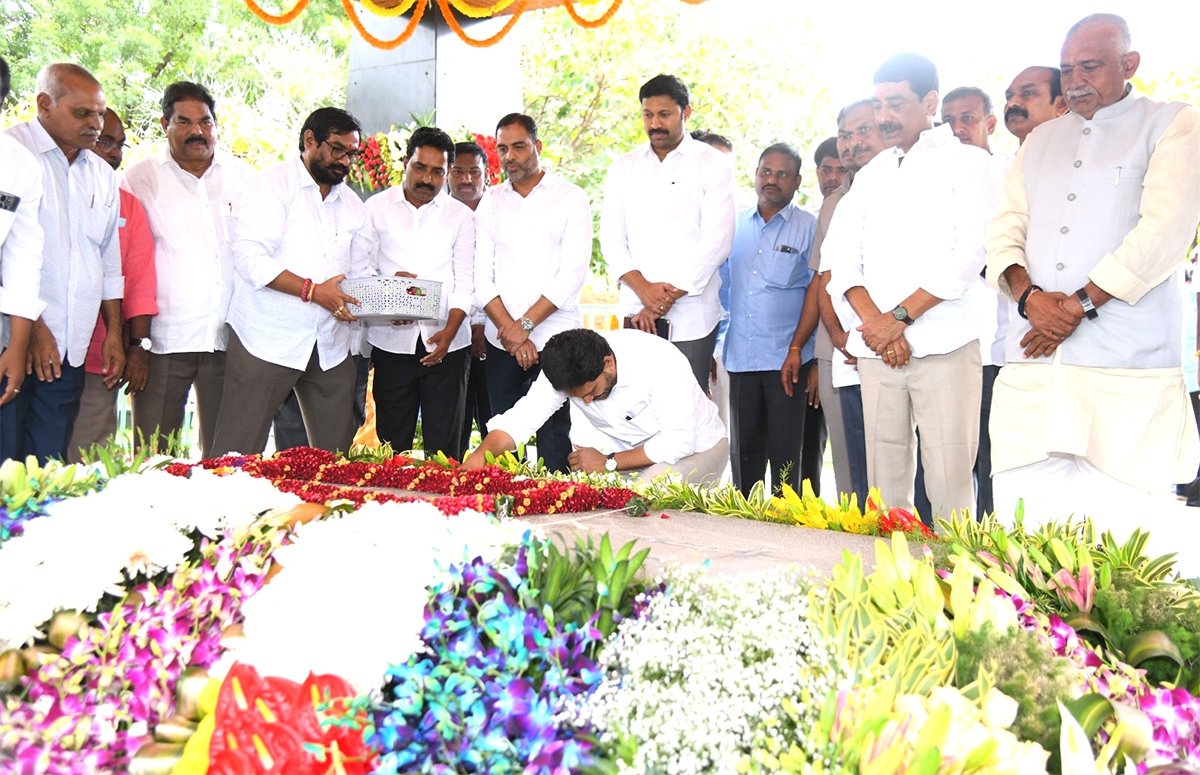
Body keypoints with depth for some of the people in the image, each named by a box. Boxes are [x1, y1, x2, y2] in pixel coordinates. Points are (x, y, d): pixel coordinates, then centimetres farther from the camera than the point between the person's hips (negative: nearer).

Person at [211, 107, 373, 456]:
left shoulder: (352, 205, 18)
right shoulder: (271, 185, -2)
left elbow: (360, 272, 19)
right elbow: (250, 258, -14)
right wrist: (312, 290, -21)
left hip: (331, 346, 6)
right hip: (267, 339, -5)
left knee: (338, 456, 5)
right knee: (238, 455, -4)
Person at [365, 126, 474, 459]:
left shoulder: (460, 215, 10)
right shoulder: (377, 208, 10)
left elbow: (465, 282, 5)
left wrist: (449, 331, -10)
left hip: (445, 344, 0)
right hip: (391, 341, 0)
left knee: (443, 445, -2)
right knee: (391, 443, 2)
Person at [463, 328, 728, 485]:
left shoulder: (660, 360, -32)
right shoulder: (564, 370, -17)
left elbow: (679, 441, -31)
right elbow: (521, 417, -21)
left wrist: (608, 463, -29)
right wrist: (480, 454, -40)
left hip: (695, 445, -4)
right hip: (629, 454, 5)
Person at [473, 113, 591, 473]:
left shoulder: (571, 198, 3)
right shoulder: (491, 201, 13)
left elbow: (572, 274, -7)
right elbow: (481, 277, 6)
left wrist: (525, 325, -12)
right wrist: (510, 332, -7)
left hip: (554, 338, -3)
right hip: (501, 341, 3)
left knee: (553, 437, -6)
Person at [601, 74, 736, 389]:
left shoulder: (713, 165, 4)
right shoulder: (623, 168, 15)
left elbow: (717, 239, -4)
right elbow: (611, 236, 8)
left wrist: (669, 296, -10)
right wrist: (643, 288, -9)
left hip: (691, 313, -3)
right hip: (635, 312, 3)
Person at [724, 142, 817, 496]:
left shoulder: (809, 228, 2)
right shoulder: (735, 225, 13)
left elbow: (816, 291, -3)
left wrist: (798, 346, -12)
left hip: (786, 360, -4)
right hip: (740, 357, 4)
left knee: (785, 451, 0)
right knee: (743, 449, 9)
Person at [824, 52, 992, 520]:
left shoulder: (967, 162, 6)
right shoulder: (871, 175, 20)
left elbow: (968, 256, -6)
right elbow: (840, 255, 9)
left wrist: (899, 316, -10)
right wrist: (874, 323, -7)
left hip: (943, 347, -4)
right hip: (875, 350, 4)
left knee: (949, 488, -6)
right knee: (884, 482, 4)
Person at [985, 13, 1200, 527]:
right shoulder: (1039, 141, 23)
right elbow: (1005, 230, 13)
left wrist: (1079, 304, -11)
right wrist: (1028, 295, -7)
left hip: (1126, 369, -4)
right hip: (1033, 361, 4)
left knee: (1107, 531, -5)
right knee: (1019, 520, -1)